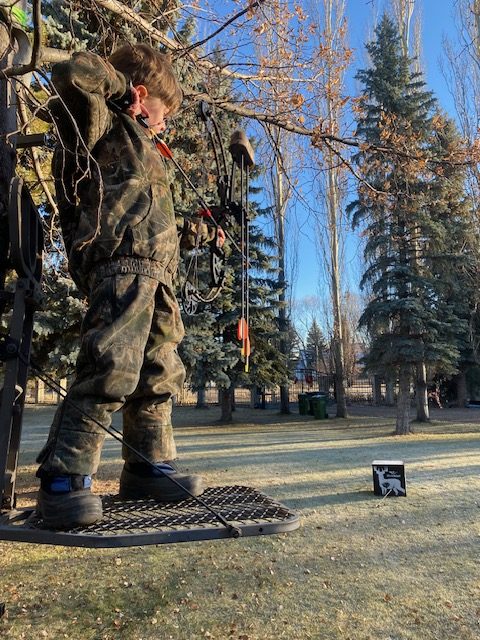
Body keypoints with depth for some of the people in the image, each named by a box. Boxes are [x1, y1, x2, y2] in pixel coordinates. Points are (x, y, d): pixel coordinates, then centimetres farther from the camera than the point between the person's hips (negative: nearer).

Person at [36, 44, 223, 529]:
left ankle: (149, 466, 17)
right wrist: (123, 84, 7)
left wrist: (192, 235, 39)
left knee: (159, 374, 8)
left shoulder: (139, 151, 35)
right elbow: (72, 74, -11)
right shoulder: (105, 125, 9)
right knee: (111, 367, -21)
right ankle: (63, 478, -13)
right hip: (120, 266, -10)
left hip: (154, 272, 10)